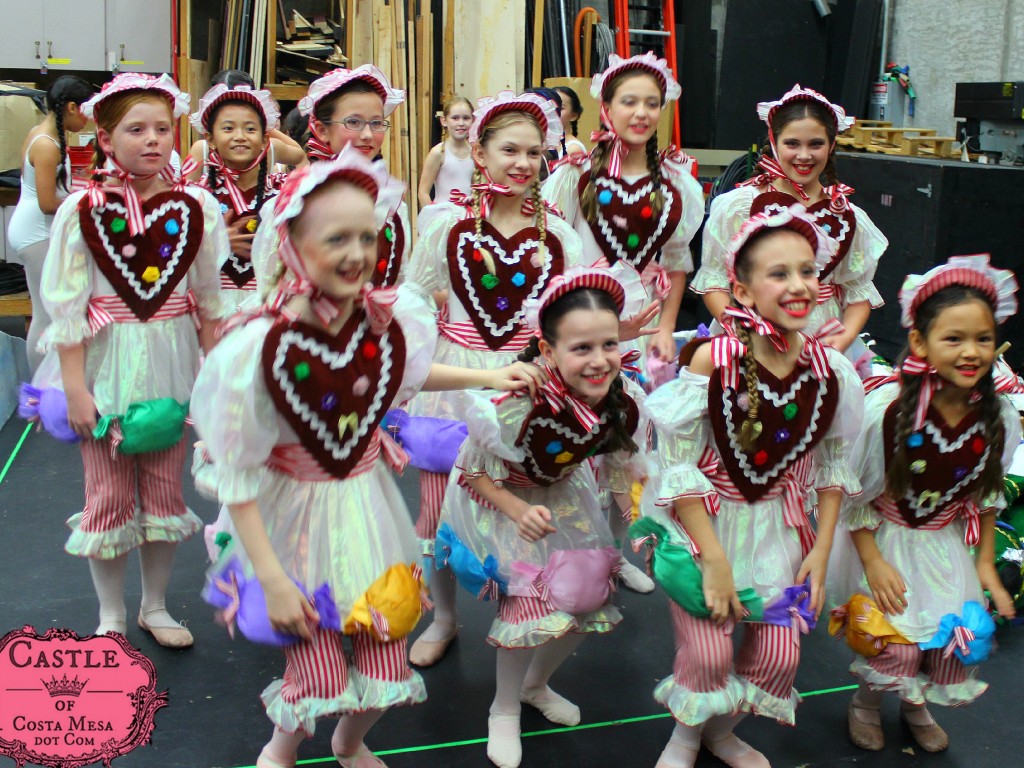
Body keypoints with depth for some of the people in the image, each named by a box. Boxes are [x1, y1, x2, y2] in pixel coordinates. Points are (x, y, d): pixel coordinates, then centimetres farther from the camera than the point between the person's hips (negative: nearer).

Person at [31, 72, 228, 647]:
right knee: (109, 494, 7)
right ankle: (111, 616, 25)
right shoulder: (84, 210, -8)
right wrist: (75, 388, -9)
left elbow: (210, 299, 4)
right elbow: (66, 303, -6)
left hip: (172, 360, 2)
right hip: (107, 362, -2)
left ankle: (156, 607, 29)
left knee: (165, 489, 11)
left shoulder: (196, 207, -3)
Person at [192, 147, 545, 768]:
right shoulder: (259, 346, -27)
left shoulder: (389, 320, -13)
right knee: (319, 676, -2)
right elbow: (237, 478, -18)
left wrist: (484, 377, 7)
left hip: (369, 502, 4)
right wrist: (272, 579, -17)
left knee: (388, 662, 9)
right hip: (295, 513, -4)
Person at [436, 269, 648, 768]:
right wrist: (519, 512, -31)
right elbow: (475, 472, -20)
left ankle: (536, 684, 40)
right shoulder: (516, 404, -39)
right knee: (530, 601, -13)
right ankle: (504, 708, 18)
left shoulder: (625, 400, -24)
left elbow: (624, 472, -3)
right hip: (500, 498, -5)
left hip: (564, 493, 5)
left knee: (589, 601, 8)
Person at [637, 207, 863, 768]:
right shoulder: (711, 359, -23)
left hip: (779, 523, 4)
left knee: (781, 654, 2)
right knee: (707, 650, -10)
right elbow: (678, 467, -17)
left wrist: (820, 551, 2)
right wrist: (715, 560, -17)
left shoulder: (829, 370, -11)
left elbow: (832, 466, 5)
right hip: (704, 517, -4)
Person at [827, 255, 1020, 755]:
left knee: (960, 636, 4)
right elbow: (854, 494, -15)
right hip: (885, 541, -4)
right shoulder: (887, 408, -27)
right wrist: (874, 563, -15)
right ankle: (866, 704, 31)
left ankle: (916, 705, 40)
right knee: (891, 640, -7)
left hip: (947, 545, 4)